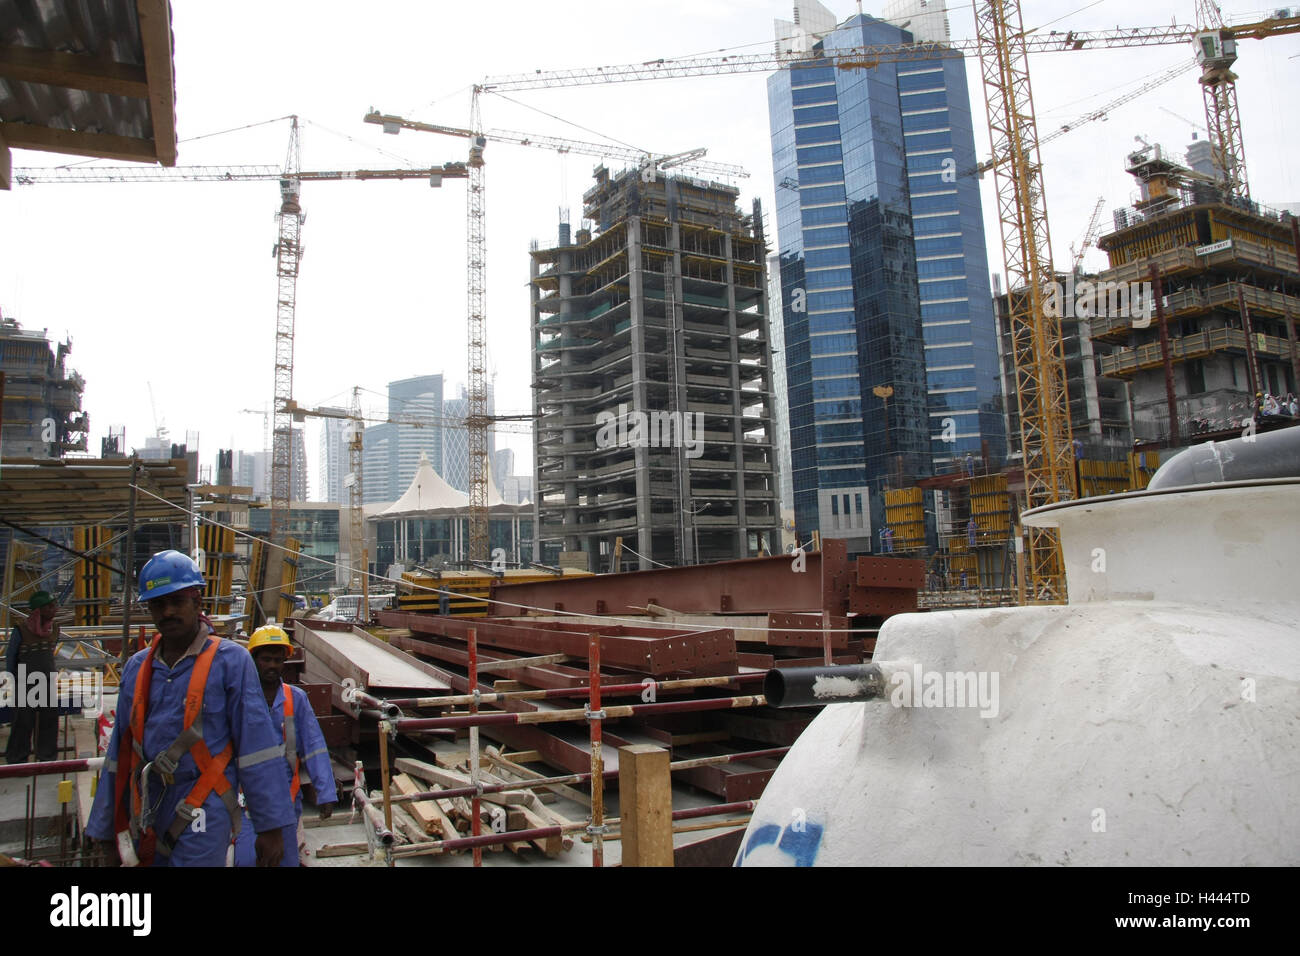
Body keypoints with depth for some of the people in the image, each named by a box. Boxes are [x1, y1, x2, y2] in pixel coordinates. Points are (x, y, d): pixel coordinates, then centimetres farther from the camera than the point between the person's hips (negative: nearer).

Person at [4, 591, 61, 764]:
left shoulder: (54, 628, 4)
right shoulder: (21, 629, -11)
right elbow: (10, 656, -1)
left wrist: (50, 674, 17)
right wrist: (13, 682, 4)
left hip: (48, 680, 5)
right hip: (25, 683, -5)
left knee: (50, 719, 7)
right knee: (23, 721, 0)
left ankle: (48, 756, 18)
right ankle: (17, 759, 13)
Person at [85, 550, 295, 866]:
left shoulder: (230, 660, -8)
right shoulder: (137, 668, 10)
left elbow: (257, 744, -10)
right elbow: (119, 753, 15)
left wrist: (271, 825, -11)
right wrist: (106, 828, 16)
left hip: (202, 818, -5)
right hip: (147, 816, 6)